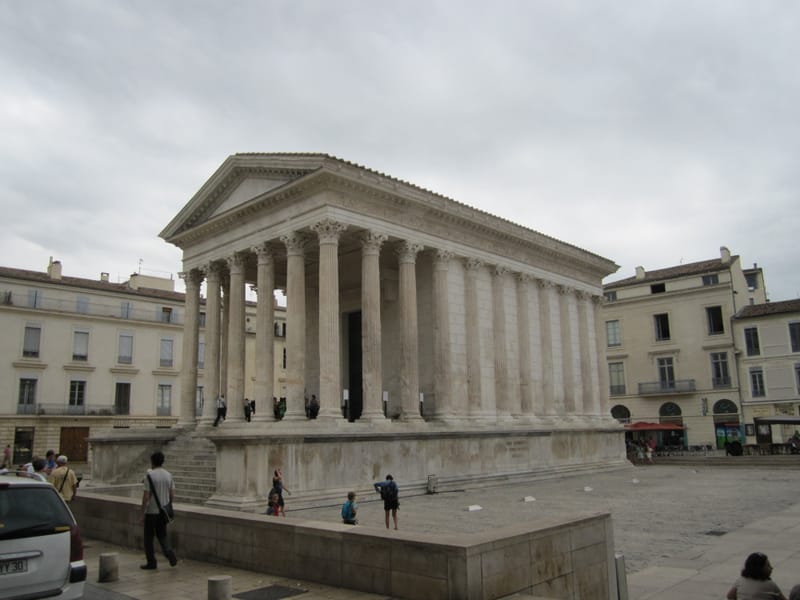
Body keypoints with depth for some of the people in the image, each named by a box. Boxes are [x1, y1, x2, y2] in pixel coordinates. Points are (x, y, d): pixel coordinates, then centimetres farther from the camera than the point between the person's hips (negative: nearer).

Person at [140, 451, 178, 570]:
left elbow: (146, 497, -15)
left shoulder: (149, 476, -14)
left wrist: (142, 514, -8)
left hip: (151, 511, -5)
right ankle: (169, 552, -4)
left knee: (149, 537, 10)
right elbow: (172, 495, 5)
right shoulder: (168, 475, 2)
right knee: (162, 534, 18)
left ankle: (151, 562, 14)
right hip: (163, 511, 5)